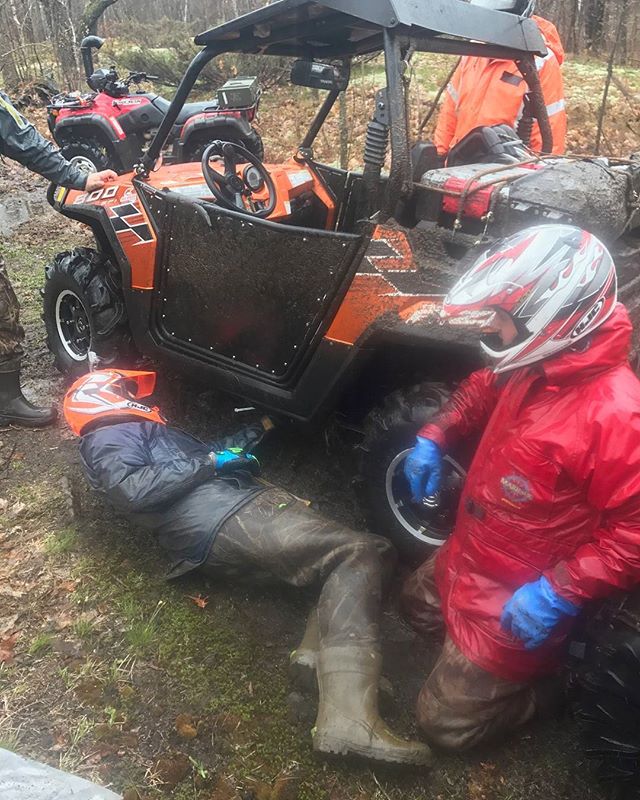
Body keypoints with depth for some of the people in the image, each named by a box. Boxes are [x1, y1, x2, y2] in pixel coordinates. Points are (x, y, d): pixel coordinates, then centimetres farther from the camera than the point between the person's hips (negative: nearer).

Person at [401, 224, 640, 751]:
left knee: (446, 721, 7)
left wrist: (559, 593, -30)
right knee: (416, 605, 33)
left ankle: (553, 687, 22)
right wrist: (434, 438, 1)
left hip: (514, 601, -8)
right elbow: (482, 391, 14)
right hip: (465, 561, 9)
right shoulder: (535, 366, -7)